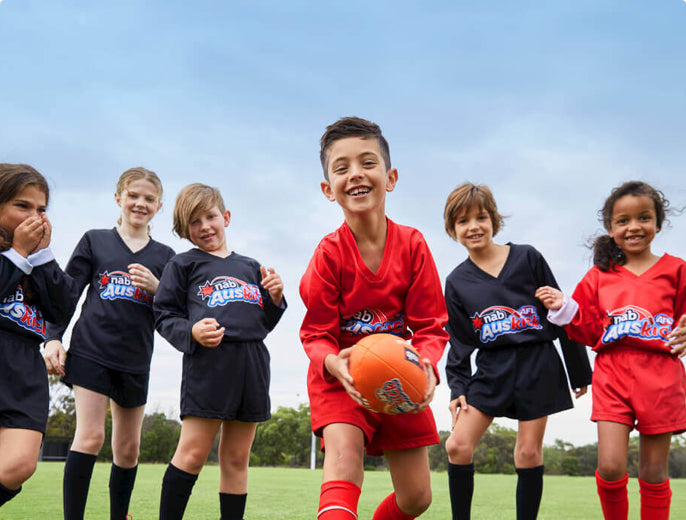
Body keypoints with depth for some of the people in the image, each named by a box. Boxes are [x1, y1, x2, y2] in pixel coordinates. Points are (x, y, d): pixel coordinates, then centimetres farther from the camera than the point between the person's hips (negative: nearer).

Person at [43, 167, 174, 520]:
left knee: (128, 448, 9)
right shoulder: (94, 240, 6)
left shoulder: (164, 257, 9)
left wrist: (157, 288, -11)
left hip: (135, 361, 3)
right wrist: (53, 338, -4)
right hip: (91, 351, -3)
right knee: (90, 436, -13)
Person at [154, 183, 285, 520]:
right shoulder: (183, 265, 9)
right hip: (207, 362, -4)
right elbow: (164, 316, 4)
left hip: (252, 365, 4)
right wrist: (192, 332, -14)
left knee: (236, 458, 8)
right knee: (193, 452, -7)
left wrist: (275, 300, 3)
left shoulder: (250, 268, 20)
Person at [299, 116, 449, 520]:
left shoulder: (412, 244, -14)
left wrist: (426, 365, -33)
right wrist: (333, 363, -36)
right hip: (340, 379, -3)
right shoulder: (330, 253, -17)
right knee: (343, 449, -32)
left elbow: (432, 325, -12)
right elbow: (316, 334, -13)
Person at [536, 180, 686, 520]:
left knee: (654, 472, 6)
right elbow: (590, 332, 10)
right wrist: (563, 309, -4)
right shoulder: (600, 276, 11)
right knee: (610, 467, -10)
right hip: (612, 373, 1)